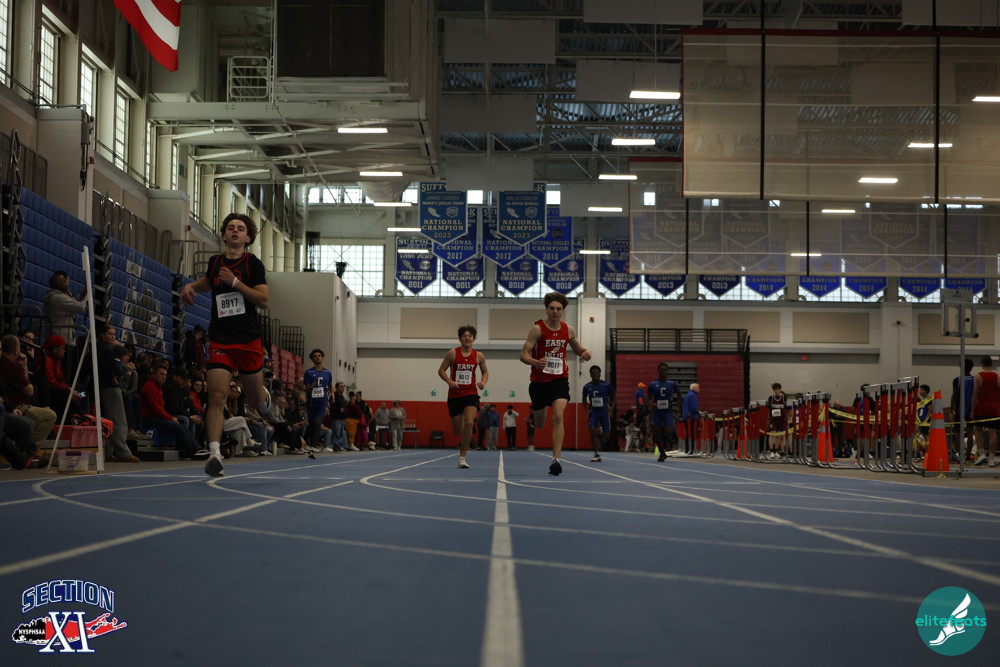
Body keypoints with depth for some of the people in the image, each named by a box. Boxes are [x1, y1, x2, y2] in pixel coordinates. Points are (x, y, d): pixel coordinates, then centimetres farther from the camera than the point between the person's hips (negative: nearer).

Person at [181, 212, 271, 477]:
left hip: (248, 340, -2)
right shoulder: (215, 261, 11)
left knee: (256, 399, 10)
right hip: (220, 342, 2)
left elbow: (263, 299, -11)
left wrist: (235, 282, -17)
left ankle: (264, 396, 48)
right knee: (217, 396, -14)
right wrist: (191, 286, 13)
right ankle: (214, 453, -18)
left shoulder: (252, 263, -1)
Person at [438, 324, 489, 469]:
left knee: (469, 423, -22)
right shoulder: (452, 353, -4)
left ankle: (462, 457, -14)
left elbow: (485, 372, 17)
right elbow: (441, 370, 0)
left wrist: (483, 382, -4)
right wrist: (449, 381, -18)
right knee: (457, 430, 5)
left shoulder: (479, 356, 2)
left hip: (471, 393, 0)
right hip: (454, 394, 0)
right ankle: (463, 442, 45)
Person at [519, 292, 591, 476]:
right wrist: (535, 362, -37)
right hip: (539, 381, -1)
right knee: (538, 424, 12)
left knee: (558, 416, -20)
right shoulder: (537, 329, -10)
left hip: (560, 379, 1)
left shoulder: (568, 330, 3)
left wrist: (584, 352, -3)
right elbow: (523, 355, -15)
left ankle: (555, 459, -23)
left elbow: (577, 348, 22)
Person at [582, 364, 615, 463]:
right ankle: (597, 455, -8)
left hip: (604, 412, -1)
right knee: (593, 432, -14)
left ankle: (601, 433, 34)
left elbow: (613, 397, 3)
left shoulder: (606, 385, -7)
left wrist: (611, 410, -7)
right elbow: (584, 399, 15)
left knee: (606, 436, -3)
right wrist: (587, 410, 1)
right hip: (593, 412, 1)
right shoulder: (587, 387, -2)